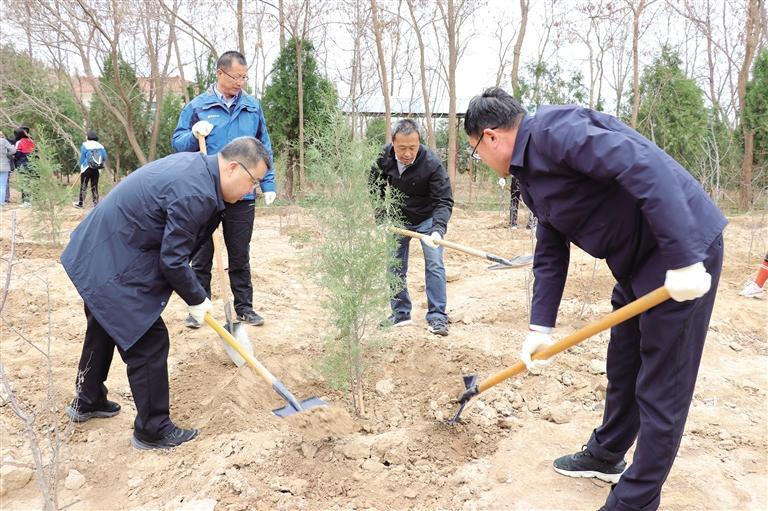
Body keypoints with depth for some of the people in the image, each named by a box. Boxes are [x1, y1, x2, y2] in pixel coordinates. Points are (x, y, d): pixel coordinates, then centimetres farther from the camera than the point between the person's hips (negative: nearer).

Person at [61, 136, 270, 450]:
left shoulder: (195, 165, 4)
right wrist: (197, 299, -7)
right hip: (115, 266, -11)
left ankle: (87, 402, 46)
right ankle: (152, 430, 12)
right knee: (149, 341, -2)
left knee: (104, 328, 26)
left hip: (96, 253, 11)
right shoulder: (195, 195, -28)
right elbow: (172, 261, -22)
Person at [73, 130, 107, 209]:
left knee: (83, 187, 5)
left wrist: (81, 168, 8)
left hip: (87, 169, -3)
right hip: (96, 170, 3)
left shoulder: (85, 145, -6)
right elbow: (105, 158, 2)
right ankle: (96, 204, 6)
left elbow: (82, 158, -2)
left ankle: (80, 204, 12)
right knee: (94, 187, 9)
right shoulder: (100, 146, 4)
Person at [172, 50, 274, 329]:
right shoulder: (197, 106, 0)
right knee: (202, 256, 9)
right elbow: (177, 143, 2)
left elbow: (264, 148, 10)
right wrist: (194, 134, -19)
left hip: (243, 196, 2)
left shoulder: (253, 107, 6)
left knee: (240, 256, 11)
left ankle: (244, 306, 22)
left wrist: (268, 184, 6)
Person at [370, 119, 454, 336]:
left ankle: (437, 316, 1)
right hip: (397, 219, 4)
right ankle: (400, 313, 20)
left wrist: (438, 229, -45)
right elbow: (375, 189, -2)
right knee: (394, 266, 7)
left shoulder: (432, 163, -30)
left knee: (434, 265, -8)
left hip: (426, 219, -3)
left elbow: (444, 201, -29)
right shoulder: (383, 158, -19)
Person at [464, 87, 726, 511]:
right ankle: (606, 456, 42)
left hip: (684, 251, -10)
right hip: (636, 261, 10)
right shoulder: (531, 177, 10)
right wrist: (541, 326, 7)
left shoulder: (552, 129, -20)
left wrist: (683, 260, -31)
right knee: (622, 370, 22)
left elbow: (644, 167, -31)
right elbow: (549, 254, 12)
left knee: (661, 388, 2)